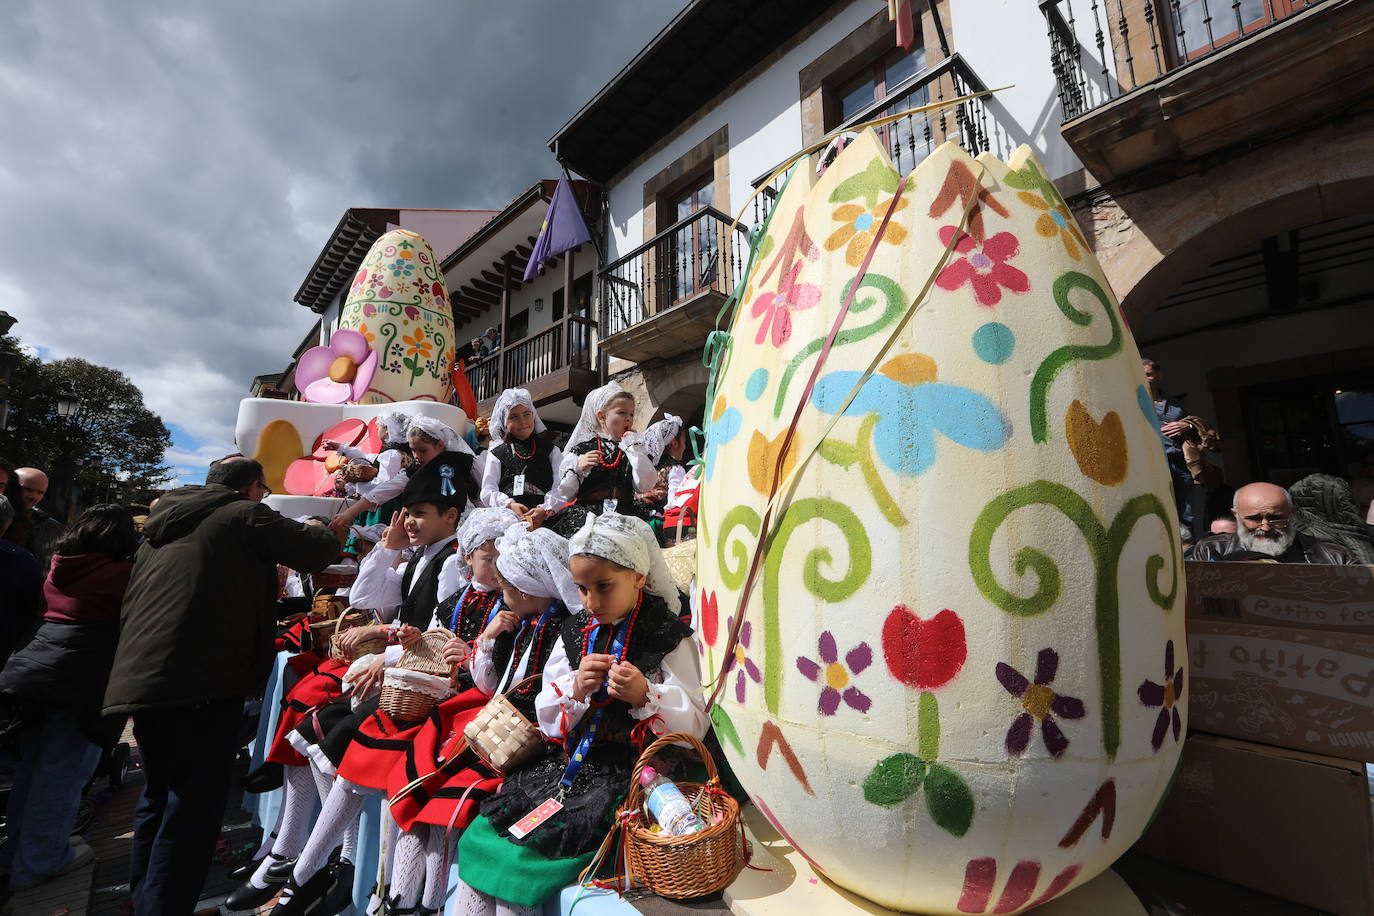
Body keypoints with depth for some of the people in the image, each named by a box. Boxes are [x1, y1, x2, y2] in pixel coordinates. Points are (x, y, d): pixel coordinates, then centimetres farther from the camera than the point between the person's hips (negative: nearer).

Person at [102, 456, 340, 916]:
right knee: (193, 808, -2)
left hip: (139, 679, 9)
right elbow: (320, 551, -7)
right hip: (205, 681, -9)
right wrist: (318, 530, 14)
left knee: (158, 798, 21)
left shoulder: (164, 525, 21)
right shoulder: (246, 515, -5)